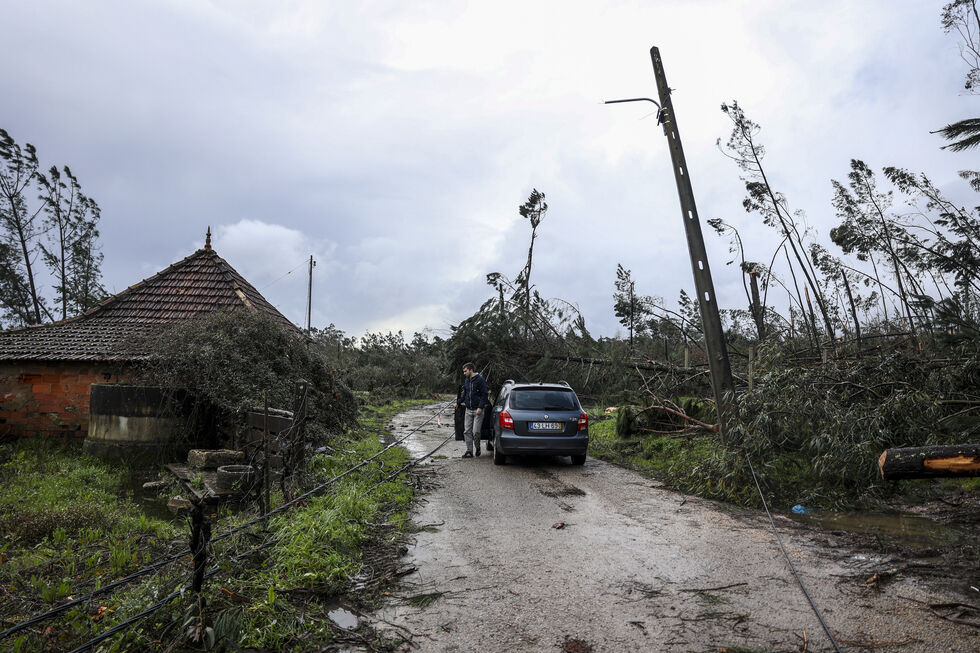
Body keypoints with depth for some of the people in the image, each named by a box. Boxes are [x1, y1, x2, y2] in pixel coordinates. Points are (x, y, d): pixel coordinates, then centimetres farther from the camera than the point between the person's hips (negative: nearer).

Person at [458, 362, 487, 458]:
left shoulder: (480, 380, -8)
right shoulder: (466, 381, 14)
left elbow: (484, 395, -10)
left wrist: (480, 407, -17)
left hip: (477, 410, -7)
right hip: (468, 410, 7)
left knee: (476, 432, -8)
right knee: (467, 431, 3)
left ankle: (477, 448, 16)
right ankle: (469, 451, 9)